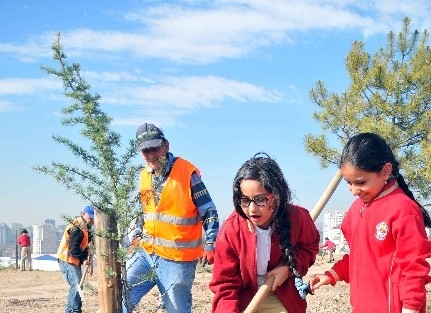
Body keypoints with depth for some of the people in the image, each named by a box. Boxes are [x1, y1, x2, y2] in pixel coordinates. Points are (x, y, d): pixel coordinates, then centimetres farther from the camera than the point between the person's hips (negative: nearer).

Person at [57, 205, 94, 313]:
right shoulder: (77, 228, -20)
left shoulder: (85, 229, 13)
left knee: (78, 286, 15)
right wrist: (85, 259, -20)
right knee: (76, 286, -16)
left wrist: (88, 261, 1)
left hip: (75, 261, 10)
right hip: (67, 261, -10)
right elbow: (73, 249, -26)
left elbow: (86, 247, 13)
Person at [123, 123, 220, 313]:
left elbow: (209, 212, -8)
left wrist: (210, 245, -13)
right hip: (146, 253, 6)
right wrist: (136, 234, 12)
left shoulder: (188, 172, -12)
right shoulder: (144, 175, 8)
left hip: (177, 259, -6)